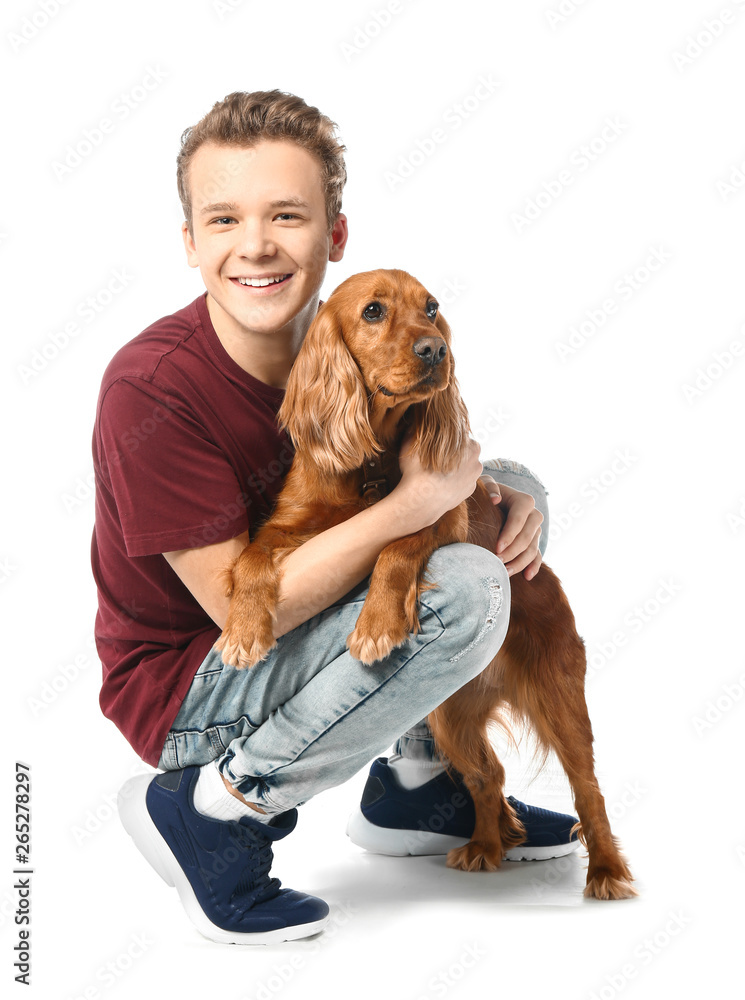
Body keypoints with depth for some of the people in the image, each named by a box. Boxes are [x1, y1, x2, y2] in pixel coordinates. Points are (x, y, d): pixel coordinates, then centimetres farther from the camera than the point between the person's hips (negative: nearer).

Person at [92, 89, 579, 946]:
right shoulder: (150, 391, -27)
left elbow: (417, 468, 9)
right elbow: (244, 605, -27)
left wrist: (505, 499, -13)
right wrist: (419, 500, -29)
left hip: (291, 624, 8)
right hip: (186, 691, -8)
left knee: (514, 487, 8)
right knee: (461, 592, -28)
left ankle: (412, 786, 13)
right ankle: (214, 811, -11)